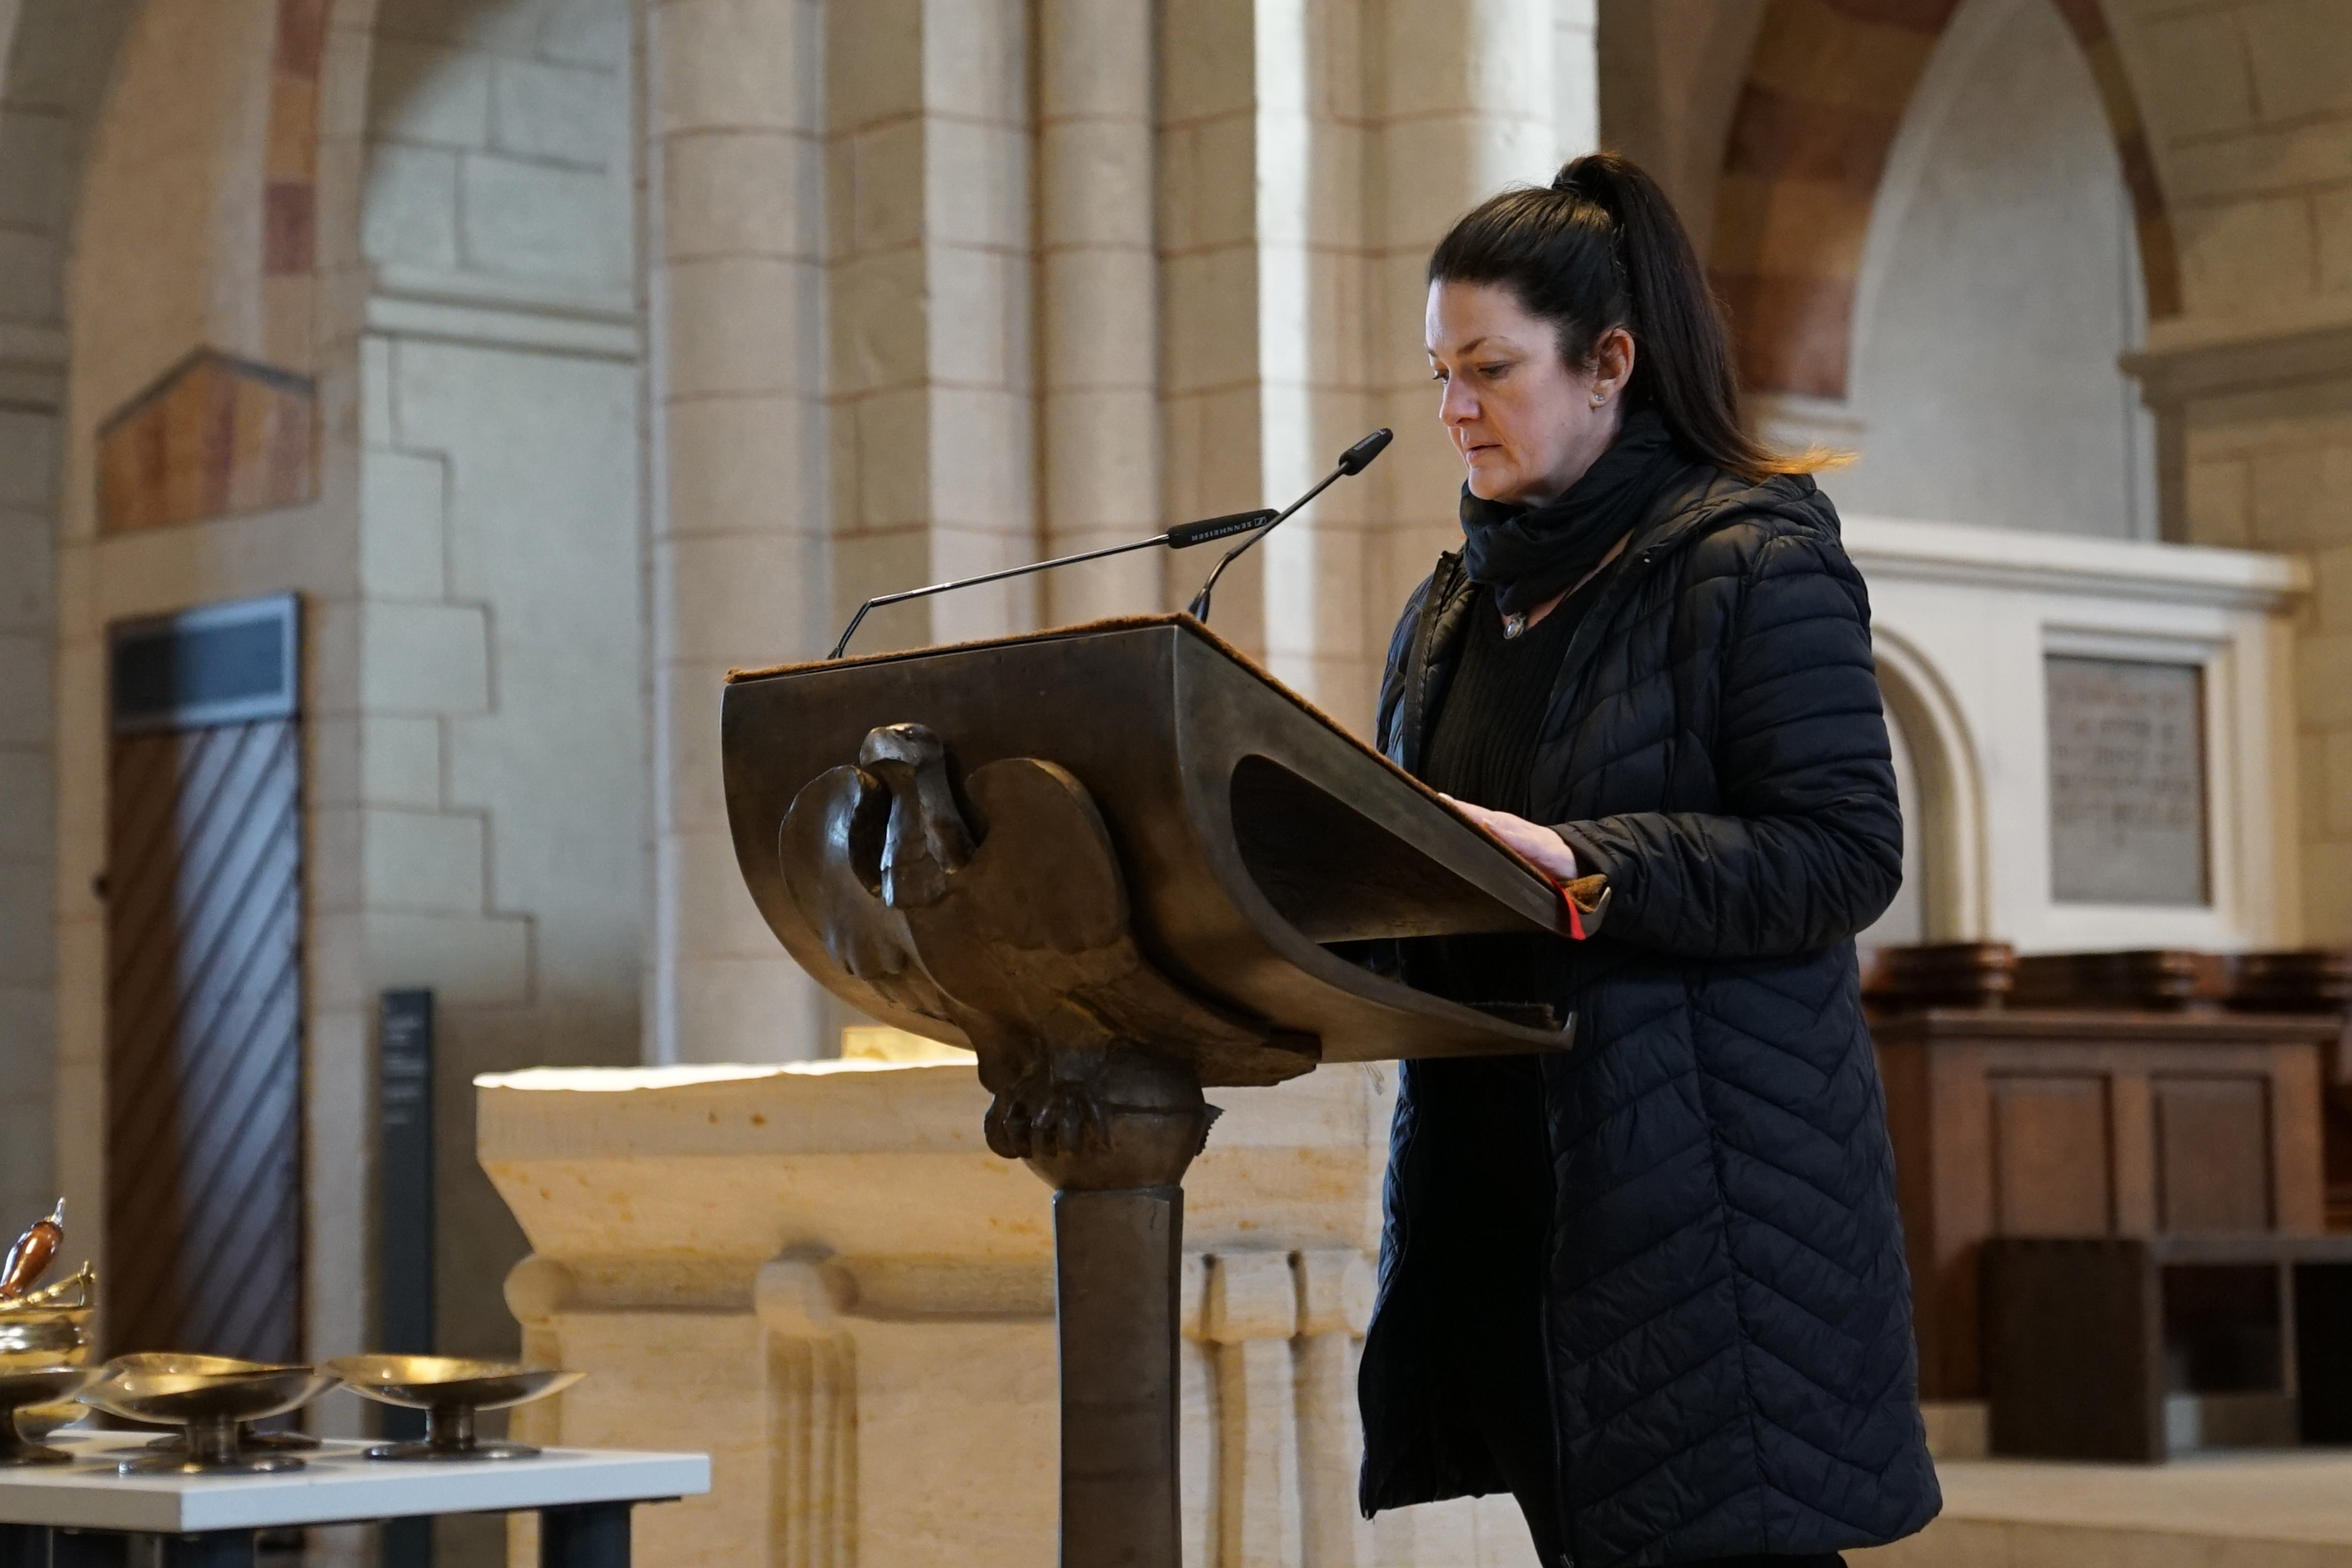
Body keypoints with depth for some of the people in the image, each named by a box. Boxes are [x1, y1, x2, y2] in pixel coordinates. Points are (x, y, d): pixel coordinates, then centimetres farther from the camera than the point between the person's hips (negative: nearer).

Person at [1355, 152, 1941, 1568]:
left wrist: (1585, 864, -23)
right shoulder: (1458, 604, 17)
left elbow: (1848, 853, -14)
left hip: (1707, 1173, -7)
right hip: (1504, 1172, 7)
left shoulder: (1757, 563, -6)